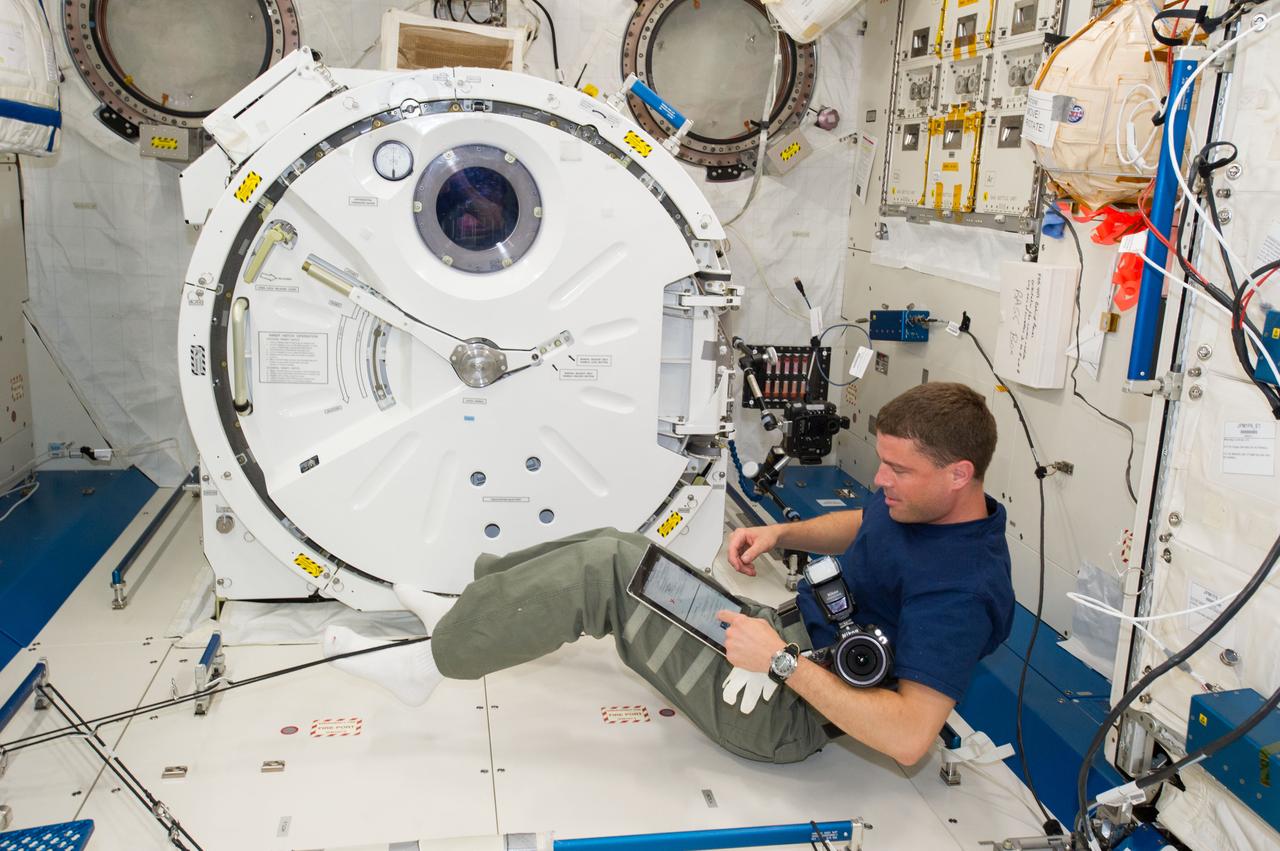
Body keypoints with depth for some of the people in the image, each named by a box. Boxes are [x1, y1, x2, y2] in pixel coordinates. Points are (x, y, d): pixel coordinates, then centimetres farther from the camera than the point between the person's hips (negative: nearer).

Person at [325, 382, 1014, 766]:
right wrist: (779, 534, 6)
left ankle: (430, 662, -5)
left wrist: (781, 660, -29)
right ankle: (474, 614, 24)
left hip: (781, 710, -9)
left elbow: (908, 739, -32)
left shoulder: (958, 590, -26)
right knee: (614, 550, 7)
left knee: (603, 569, -19)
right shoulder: (922, 502, 2)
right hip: (785, 635, 10)